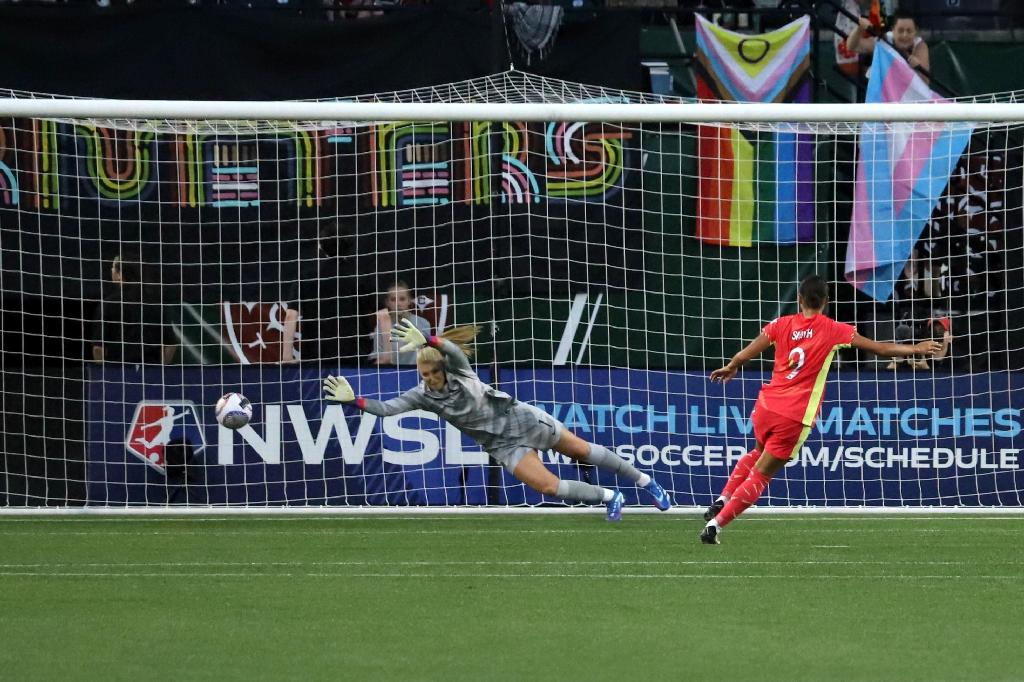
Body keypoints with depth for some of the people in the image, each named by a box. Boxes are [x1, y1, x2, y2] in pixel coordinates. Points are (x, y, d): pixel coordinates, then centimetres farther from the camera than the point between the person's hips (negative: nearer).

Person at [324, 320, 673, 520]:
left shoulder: (458, 368, -17)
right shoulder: (422, 396, -8)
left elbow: (454, 347, -39)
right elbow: (387, 408, -15)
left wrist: (426, 341, -57)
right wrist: (353, 399, -27)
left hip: (518, 418, -2)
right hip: (502, 445, 2)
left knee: (582, 450, 6)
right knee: (548, 486, -14)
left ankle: (645, 481, 24)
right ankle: (608, 497, 8)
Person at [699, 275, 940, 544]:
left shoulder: (782, 324, 4)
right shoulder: (833, 331, -3)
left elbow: (746, 354, 7)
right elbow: (880, 349, -1)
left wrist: (730, 368, 29)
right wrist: (916, 349, 12)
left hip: (766, 406, 4)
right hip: (795, 418, -4)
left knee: (758, 453, 33)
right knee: (760, 476, 3)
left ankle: (721, 501, 23)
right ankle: (716, 524, -6)